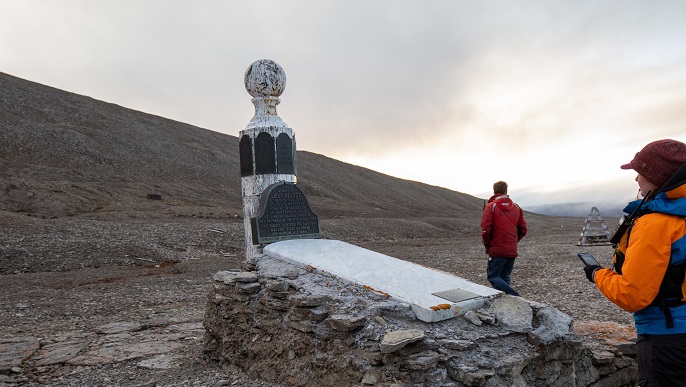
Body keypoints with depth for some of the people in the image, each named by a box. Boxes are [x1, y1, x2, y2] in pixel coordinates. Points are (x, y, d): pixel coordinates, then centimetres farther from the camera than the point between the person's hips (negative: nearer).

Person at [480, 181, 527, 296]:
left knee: (493, 276, 2)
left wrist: (487, 245, 1)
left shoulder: (490, 207, -7)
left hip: (497, 251, -5)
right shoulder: (516, 207, 9)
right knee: (505, 278, 15)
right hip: (512, 251, 5)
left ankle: (514, 296, -16)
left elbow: (485, 230, -14)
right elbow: (523, 230, 10)